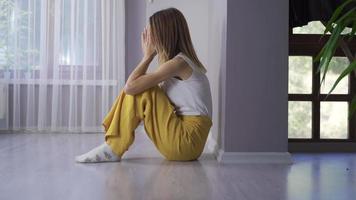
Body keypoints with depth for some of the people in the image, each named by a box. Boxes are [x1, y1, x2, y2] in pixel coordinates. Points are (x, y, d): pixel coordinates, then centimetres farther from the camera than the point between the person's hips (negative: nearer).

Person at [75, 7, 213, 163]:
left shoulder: (178, 62, -15)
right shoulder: (180, 61, 15)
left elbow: (130, 86, -20)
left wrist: (148, 56, -7)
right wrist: (148, 56, 7)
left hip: (187, 142, -9)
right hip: (183, 135, 9)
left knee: (139, 91, -13)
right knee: (138, 87, 7)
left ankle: (113, 150, -4)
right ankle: (112, 144, 5)